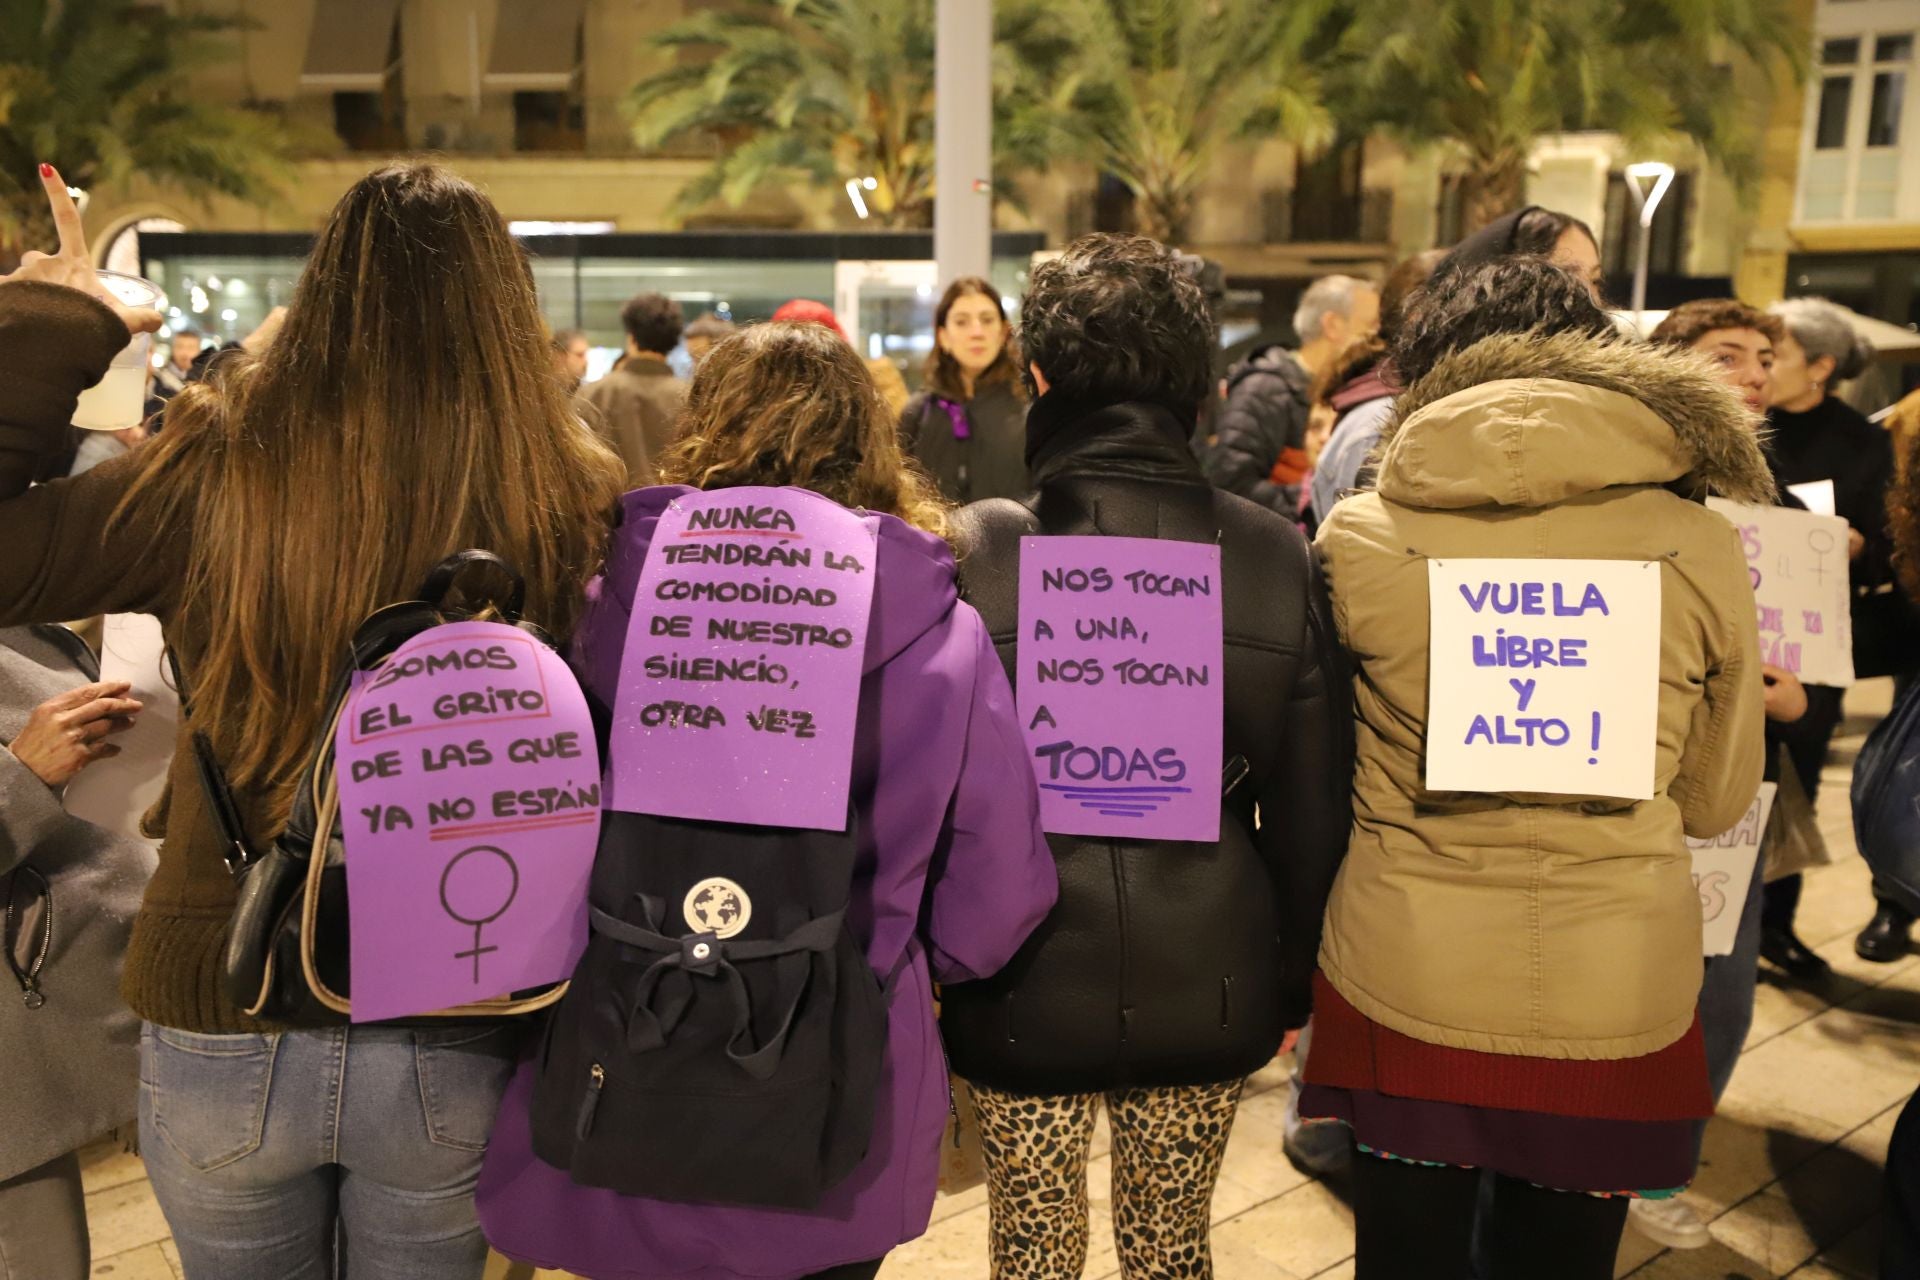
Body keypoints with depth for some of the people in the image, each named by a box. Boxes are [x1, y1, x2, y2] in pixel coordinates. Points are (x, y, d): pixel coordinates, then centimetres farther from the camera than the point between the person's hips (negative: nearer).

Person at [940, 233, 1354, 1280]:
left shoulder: (978, 550, -14)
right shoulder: (1277, 557, -8)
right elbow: (1311, 809, -2)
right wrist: (1290, 983, 12)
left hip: (1025, 990, -2)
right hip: (1206, 991, 2)